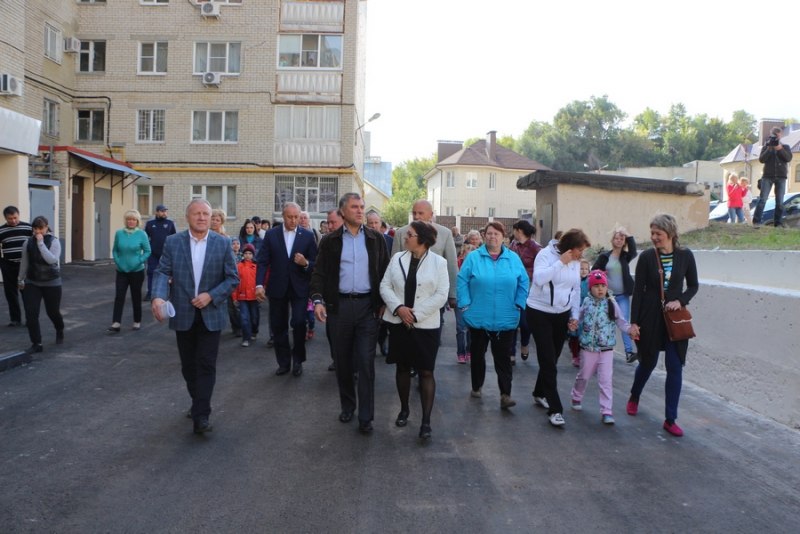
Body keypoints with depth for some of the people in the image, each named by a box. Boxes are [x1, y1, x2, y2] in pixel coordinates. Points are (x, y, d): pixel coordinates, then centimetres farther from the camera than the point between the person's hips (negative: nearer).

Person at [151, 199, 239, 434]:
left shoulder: (223, 243, -3)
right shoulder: (173, 242, 0)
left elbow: (233, 278, -3)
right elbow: (163, 272, -7)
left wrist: (211, 296, -16)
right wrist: (158, 297, -26)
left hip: (210, 314, -2)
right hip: (183, 314, 2)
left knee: (206, 364, -4)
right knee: (188, 364, 14)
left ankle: (201, 415, -1)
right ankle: (198, 403, 33)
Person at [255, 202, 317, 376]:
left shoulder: (308, 235, 1)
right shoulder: (271, 234, 2)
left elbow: (315, 263, 2)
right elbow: (263, 262, -1)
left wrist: (306, 263, -21)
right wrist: (259, 284, -13)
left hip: (300, 288, -1)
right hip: (277, 288, 1)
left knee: (298, 322, -12)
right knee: (278, 326, 8)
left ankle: (297, 359, 10)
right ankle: (284, 362, 24)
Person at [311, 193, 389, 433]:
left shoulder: (376, 239, 5)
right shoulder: (330, 240, 4)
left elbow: (385, 271, 6)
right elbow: (319, 273, 2)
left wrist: (383, 302, -1)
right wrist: (318, 300, -11)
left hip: (368, 305, -1)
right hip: (339, 305, 1)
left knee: (366, 362, -1)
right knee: (342, 361, 11)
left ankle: (366, 416, 6)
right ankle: (347, 406, 28)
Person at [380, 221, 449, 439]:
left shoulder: (439, 262, -4)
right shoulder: (397, 258, 5)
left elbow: (441, 295, -9)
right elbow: (385, 285, 3)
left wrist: (416, 314, -14)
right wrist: (398, 307, -13)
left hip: (425, 325, -3)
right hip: (399, 322, 3)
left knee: (426, 372, -2)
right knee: (402, 367, 13)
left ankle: (426, 421, 4)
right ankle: (404, 409, 30)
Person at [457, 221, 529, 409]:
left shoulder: (514, 259, 4)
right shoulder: (473, 257, -2)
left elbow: (523, 282, 9)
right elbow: (462, 281, -2)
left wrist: (518, 304, 2)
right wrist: (465, 304, -7)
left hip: (505, 319, 0)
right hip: (478, 317, 0)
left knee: (503, 356, -1)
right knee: (478, 353, 14)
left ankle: (505, 394, 0)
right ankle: (476, 387, 30)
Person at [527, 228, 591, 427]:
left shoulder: (575, 262, 6)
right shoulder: (546, 254, -12)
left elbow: (576, 290, 13)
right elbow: (539, 279, -28)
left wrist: (575, 315, 6)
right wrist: (561, 262, -23)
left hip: (562, 315, 6)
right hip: (540, 313, -6)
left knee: (551, 359, 13)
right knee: (548, 361, -9)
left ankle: (540, 393, 35)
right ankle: (555, 409, -6)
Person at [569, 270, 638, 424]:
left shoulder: (612, 304, -6)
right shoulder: (587, 302, -1)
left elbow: (620, 322, -3)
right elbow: (579, 317, 8)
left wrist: (629, 329, -21)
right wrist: (573, 324, -12)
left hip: (606, 349, -1)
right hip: (588, 348, 1)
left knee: (605, 380, -2)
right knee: (583, 376, 16)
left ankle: (606, 411, 4)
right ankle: (576, 397, 42)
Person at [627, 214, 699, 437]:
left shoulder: (685, 255, -3)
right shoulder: (646, 257, -7)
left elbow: (693, 285, 7)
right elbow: (638, 290, -5)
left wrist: (680, 301, -12)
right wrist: (634, 321, -7)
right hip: (650, 316, -1)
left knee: (675, 367, -1)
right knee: (648, 362, 12)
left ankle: (670, 419, 9)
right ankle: (634, 397, 42)